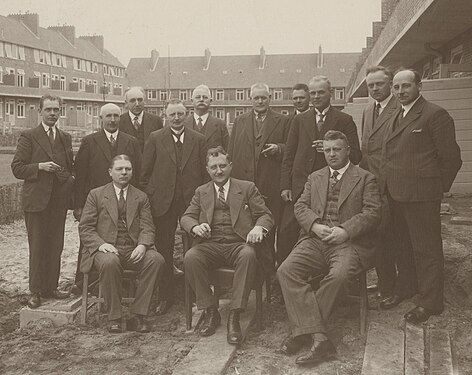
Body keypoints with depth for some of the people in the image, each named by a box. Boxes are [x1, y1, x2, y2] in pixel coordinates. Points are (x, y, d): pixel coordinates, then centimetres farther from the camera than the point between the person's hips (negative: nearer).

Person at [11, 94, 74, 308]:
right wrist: (39, 167, -18)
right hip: (37, 200, -5)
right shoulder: (29, 137, -2)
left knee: (56, 247, 10)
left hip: (59, 200, 5)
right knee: (38, 248, 1)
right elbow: (17, 168, -6)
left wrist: (68, 177, 2)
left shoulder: (66, 138, 13)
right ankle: (35, 292, 11)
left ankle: (51, 287, 21)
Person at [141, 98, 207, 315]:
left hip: (192, 201, 1)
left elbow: (206, 172, 7)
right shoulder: (155, 139, 5)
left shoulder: (198, 140, 7)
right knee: (164, 251, 5)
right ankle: (165, 296, 15)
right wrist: (150, 197, 1)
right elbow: (144, 173, 5)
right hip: (163, 203, 0)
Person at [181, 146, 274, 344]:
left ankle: (234, 316, -30)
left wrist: (259, 228, -17)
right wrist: (195, 226, -14)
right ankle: (210, 311, -14)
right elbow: (186, 217, 12)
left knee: (248, 255, -36)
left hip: (239, 244, -2)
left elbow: (266, 215, 8)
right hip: (210, 245, 2)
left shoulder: (247, 188, 15)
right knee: (190, 258, -29)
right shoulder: (201, 192, 20)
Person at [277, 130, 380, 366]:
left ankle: (303, 330, -20)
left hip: (349, 242, -3)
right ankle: (318, 338, -31)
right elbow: (300, 206, 13)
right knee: (286, 271, -24)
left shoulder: (365, 178, 12)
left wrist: (345, 230, -15)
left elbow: (372, 213, 0)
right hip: (315, 239, 4)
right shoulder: (314, 177, 24)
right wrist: (315, 225, -7)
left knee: (339, 275, -35)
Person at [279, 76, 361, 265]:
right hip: (300, 187, 2)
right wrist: (285, 186, 0)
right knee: (288, 235, -2)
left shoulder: (344, 121, 5)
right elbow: (288, 155, 10)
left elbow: (355, 156, 1)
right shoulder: (299, 120, 13)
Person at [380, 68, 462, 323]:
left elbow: (451, 157, -9)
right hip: (395, 194, 8)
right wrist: (387, 183, 11)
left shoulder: (435, 115, -10)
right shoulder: (396, 118, 17)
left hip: (421, 195, -8)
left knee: (426, 249, 0)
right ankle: (406, 288, 35)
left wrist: (439, 188, -3)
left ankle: (430, 302, 12)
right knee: (403, 245, 19)